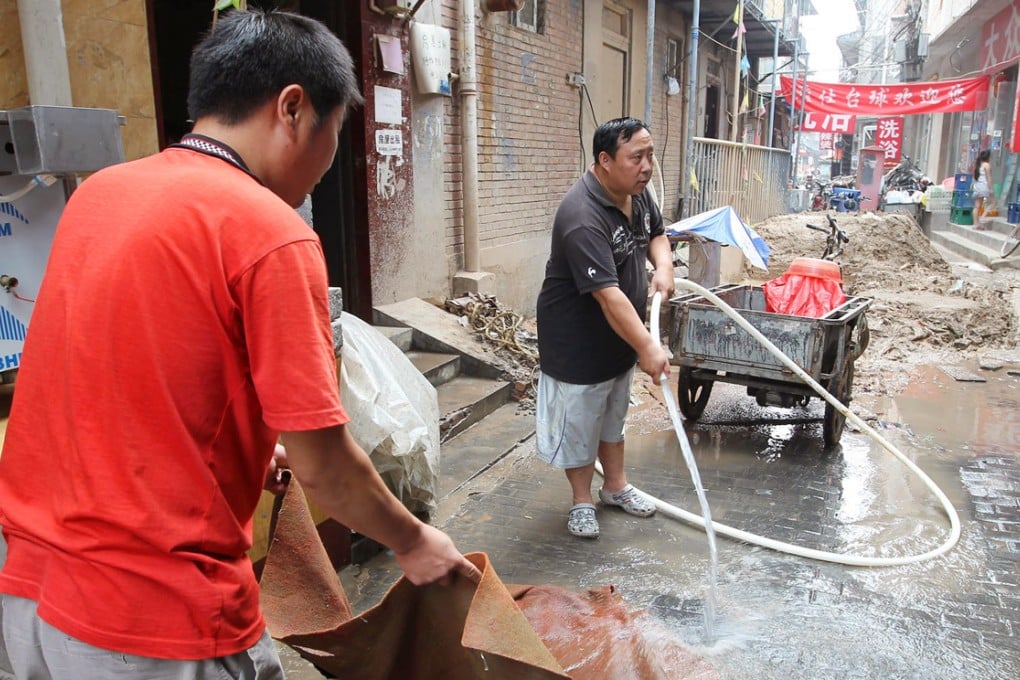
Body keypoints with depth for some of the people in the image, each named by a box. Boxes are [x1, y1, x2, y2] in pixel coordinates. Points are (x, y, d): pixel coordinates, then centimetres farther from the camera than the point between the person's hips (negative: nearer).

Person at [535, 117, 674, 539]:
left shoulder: (637, 192, -4)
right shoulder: (583, 218, -33)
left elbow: (656, 234, 15)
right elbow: (608, 295, -37)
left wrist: (663, 267, -6)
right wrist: (648, 347, -38)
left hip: (620, 335, 9)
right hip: (578, 341, -9)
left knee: (613, 414, 23)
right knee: (579, 420, 9)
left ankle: (615, 486, 41)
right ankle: (581, 500, 28)